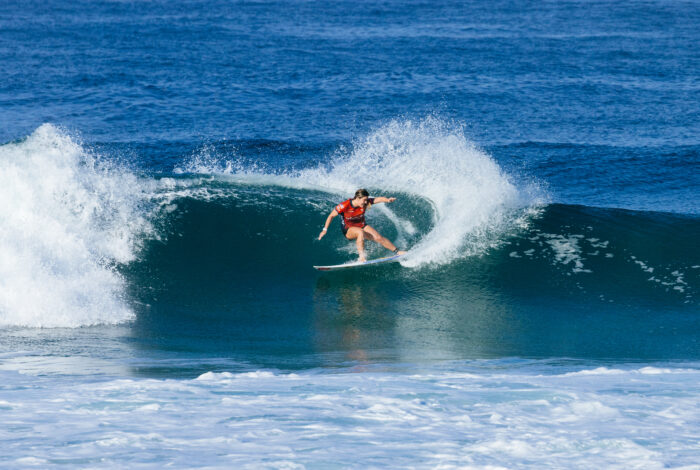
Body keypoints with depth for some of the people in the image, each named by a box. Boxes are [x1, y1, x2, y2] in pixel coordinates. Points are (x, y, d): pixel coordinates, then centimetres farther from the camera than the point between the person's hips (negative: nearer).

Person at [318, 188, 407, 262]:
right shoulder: (344, 206, -27)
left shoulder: (365, 202, -17)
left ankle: (397, 251, 9)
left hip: (362, 225, 4)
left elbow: (379, 199, -25)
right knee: (360, 232, -37)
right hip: (348, 229, -4)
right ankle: (362, 256, -36)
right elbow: (331, 216, -18)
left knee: (379, 238, -7)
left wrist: (388, 200, -47)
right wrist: (325, 229, -22)